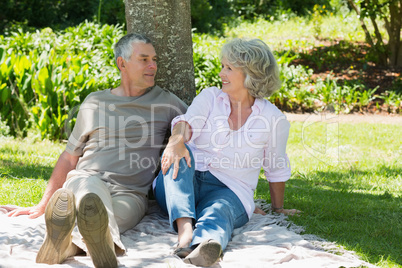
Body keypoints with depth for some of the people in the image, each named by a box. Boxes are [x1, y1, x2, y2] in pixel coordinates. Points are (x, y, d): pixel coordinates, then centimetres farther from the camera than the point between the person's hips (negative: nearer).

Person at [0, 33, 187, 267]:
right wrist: (42, 205, 19)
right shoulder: (95, 103, 22)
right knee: (89, 187, -40)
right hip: (86, 180, 1)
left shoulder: (165, 101, 20)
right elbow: (69, 157, 24)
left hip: (130, 194, 0)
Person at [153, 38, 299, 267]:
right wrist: (177, 141, -32)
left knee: (217, 212, -38)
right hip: (187, 182, 2)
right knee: (178, 152, -32)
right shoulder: (210, 97, 13)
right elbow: (187, 122, -7)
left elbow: (277, 169, 19)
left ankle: (205, 246, -76)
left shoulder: (274, 118, 7)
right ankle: (185, 229, -54)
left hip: (229, 190, -2)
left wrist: (278, 208, 27)